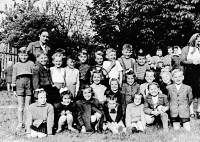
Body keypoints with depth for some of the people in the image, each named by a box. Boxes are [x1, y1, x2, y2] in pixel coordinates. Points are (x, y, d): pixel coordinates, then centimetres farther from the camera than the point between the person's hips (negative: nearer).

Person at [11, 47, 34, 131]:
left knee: (27, 104, 3)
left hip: (29, 83, -1)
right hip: (19, 83, 1)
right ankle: (20, 123, 10)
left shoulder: (31, 64, 7)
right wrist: (14, 89, 8)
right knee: (20, 105, 3)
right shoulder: (16, 65, 11)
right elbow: (14, 77, 12)